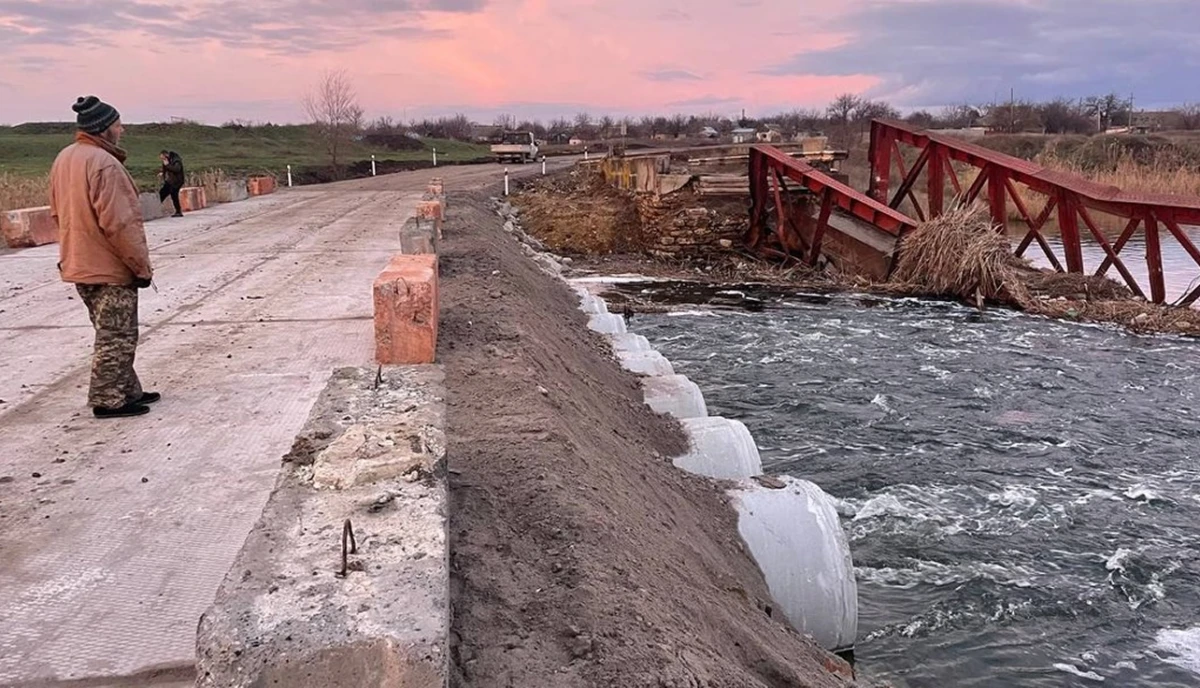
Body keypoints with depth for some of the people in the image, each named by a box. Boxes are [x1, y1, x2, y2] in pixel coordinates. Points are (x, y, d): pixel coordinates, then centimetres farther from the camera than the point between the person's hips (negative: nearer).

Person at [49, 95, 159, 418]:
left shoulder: (64, 159, 10)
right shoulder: (104, 163, -20)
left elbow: (60, 213, 17)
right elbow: (119, 223, -23)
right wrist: (142, 266, -15)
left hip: (79, 264, 9)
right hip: (109, 267, -9)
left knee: (112, 333, 18)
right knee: (116, 337, 0)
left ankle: (127, 391, 26)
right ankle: (108, 400, 6)